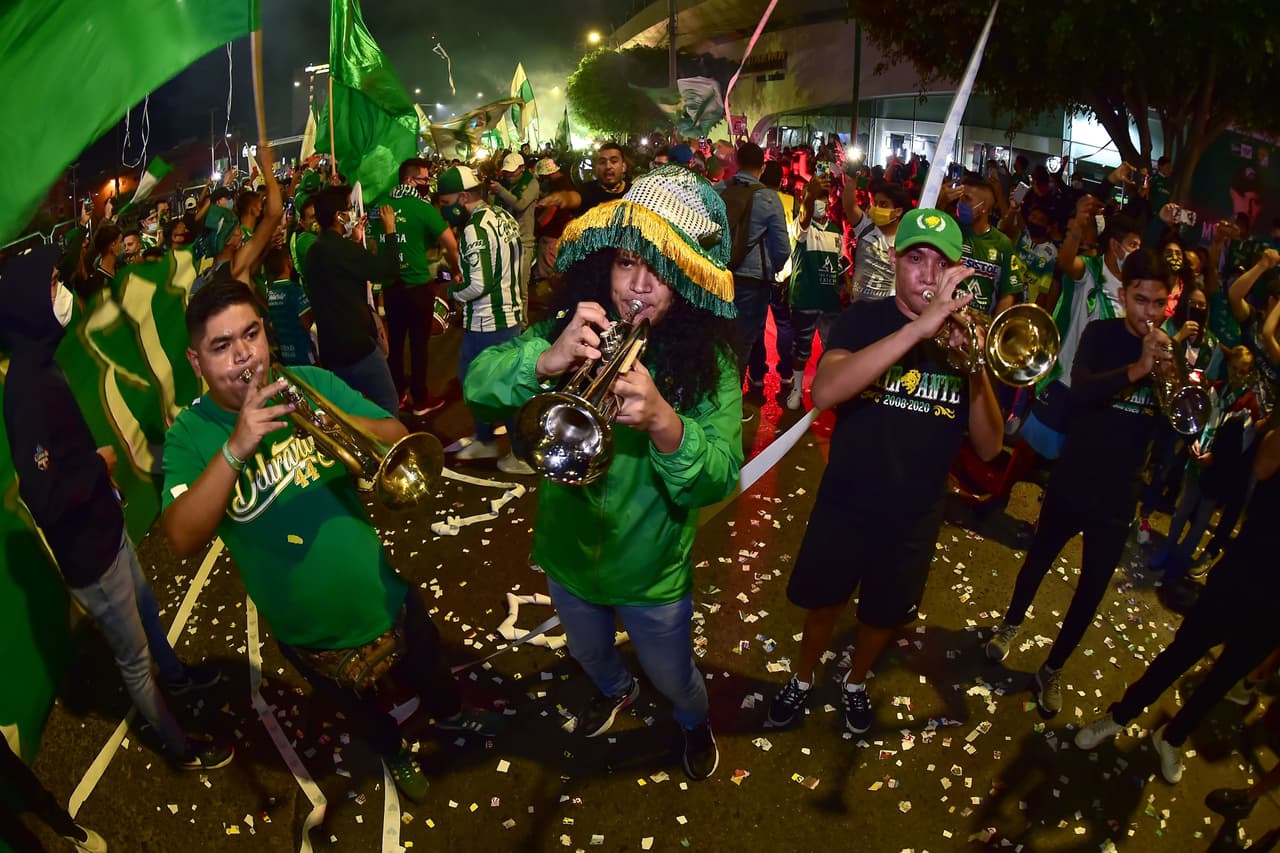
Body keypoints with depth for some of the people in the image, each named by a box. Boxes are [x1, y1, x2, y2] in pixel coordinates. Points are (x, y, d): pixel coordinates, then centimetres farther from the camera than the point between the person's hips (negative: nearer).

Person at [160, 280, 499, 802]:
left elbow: (398, 440, -16)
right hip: (308, 634, -1)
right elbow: (183, 539, -29)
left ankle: (449, 717, 62)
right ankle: (395, 754, 60)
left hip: (384, 599, 1)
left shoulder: (310, 383, -12)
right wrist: (235, 448, -41)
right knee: (362, 710, 27)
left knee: (428, 675, 29)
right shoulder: (189, 435, -17)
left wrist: (343, 423, -36)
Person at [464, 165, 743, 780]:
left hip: (652, 573, -3)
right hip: (569, 553, 3)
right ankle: (614, 691, 67)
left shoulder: (708, 360, -21)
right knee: (589, 655, 32)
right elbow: (477, 386, -23)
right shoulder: (572, 330, -14)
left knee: (672, 680, 22)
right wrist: (547, 359, -42)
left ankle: (694, 724, 58)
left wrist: (663, 421, -48)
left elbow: (718, 481, -29)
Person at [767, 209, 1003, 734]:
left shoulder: (965, 335, -5)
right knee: (824, 604, 18)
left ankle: (855, 682, 51)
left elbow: (988, 448, -10)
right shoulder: (865, 320, -12)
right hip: (845, 506, -2)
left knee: (884, 616, 22)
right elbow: (824, 392, -33)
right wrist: (920, 325, -39)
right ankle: (803, 678, 47)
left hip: (915, 518, 2)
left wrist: (976, 365, -26)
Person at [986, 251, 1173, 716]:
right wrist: (1136, 369, -39)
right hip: (1073, 477, -2)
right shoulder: (1101, 334, -8)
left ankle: (1052, 669, 26)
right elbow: (1079, 391, -25)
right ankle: (1011, 624, 46)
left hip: (1120, 491, 2)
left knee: (1092, 589, 7)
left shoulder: (1170, 351, 0)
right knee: (1040, 557, 19)